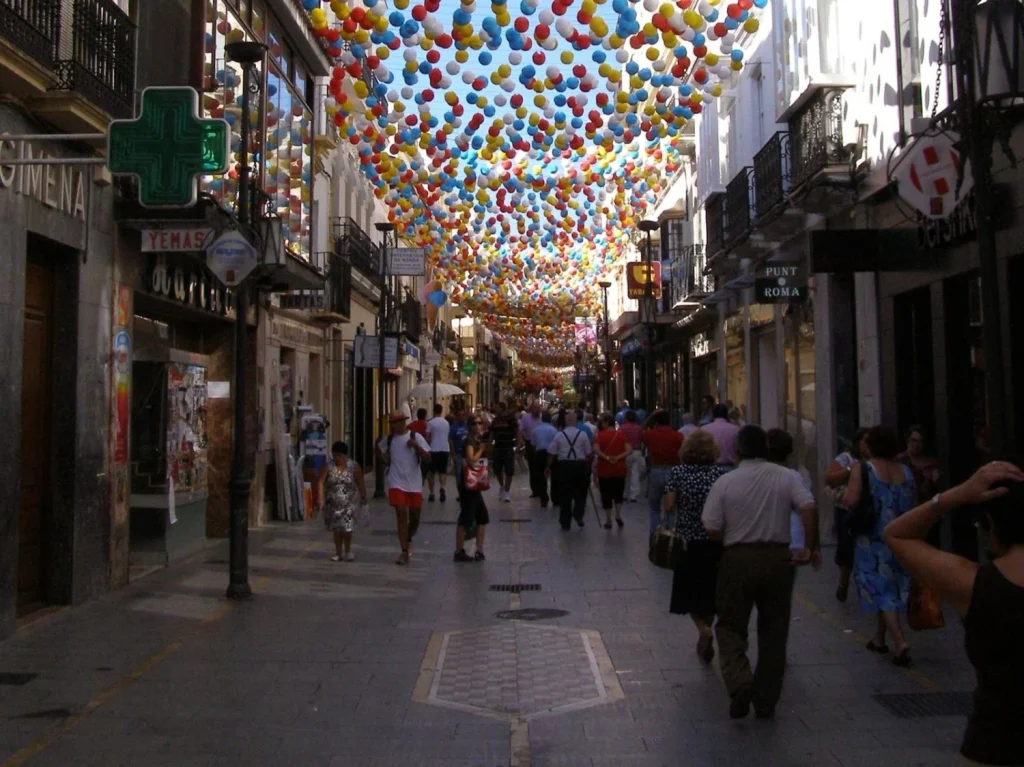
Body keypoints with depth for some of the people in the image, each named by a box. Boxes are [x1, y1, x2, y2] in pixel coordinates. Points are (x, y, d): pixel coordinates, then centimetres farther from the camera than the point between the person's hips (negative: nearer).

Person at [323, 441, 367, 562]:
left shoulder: (353, 466, -4)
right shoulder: (329, 467, -5)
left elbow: (360, 483, 1)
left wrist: (363, 498, 0)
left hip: (348, 503, -1)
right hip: (332, 503, 1)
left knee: (347, 528, -5)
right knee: (336, 528, 8)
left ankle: (347, 551, 14)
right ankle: (338, 552, 20)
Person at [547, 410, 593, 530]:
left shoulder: (559, 435, -3)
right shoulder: (582, 435, -3)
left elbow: (552, 454, -1)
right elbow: (588, 454, 1)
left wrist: (548, 467, 10)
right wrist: (587, 468, 13)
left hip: (564, 465, 1)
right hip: (579, 465, 0)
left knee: (565, 494, 8)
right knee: (580, 492, 15)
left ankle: (565, 522, 12)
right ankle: (578, 515, -3)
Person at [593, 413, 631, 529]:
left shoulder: (601, 435, -5)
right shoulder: (621, 434, 2)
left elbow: (596, 450, -21)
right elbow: (629, 450, -9)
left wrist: (607, 458, -19)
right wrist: (618, 457, -15)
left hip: (604, 470, -2)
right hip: (619, 469, 2)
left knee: (606, 495, 7)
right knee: (618, 493, 18)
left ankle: (608, 521, 10)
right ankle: (618, 515, 1)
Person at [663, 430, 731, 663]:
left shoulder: (677, 472, -5)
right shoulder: (722, 472, -4)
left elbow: (668, 507, -9)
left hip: (687, 541, -1)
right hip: (716, 541, 1)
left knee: (688, 590, 12)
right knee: (710, 590, 16)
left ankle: (703, 630, -11)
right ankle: (706, 643, 25)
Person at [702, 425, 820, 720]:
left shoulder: (725, 482, -5)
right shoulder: (786, 477, 0)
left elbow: (712, 530, -7)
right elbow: (809, 509, -13)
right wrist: (812, 546, -3)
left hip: (737, 559, -2)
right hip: (778, 558, 2)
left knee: (730, 627, 10)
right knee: (773, 631, 13)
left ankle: (740, 682, -13)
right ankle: (766, 701, 18)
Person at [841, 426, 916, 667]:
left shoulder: (862, 469, -11)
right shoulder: (906, 471, 5)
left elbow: (851, 501, -20)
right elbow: (913, 505, 10)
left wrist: (842, 495, -1)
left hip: (874, 539, -5)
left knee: (880, 590, 0)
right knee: (891, 588, 17)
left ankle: (900, 643, -11)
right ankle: (879, 639, 29)